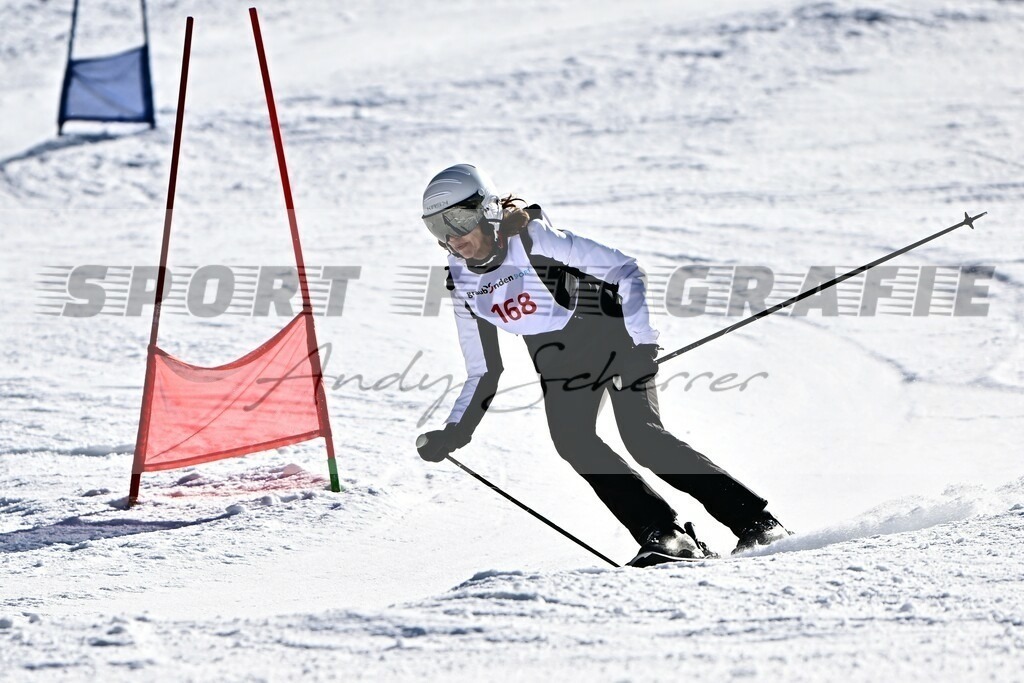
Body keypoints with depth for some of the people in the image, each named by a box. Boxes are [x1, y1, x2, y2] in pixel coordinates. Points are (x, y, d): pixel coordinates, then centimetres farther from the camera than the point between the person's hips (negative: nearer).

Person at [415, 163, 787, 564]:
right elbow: (484, 373, 8)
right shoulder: (463, 285, -2)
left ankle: (756, 523, -17)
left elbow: (624, 270, -19)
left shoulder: (533, 240, -20)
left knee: (641, 436, -22)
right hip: (562, 362, 6)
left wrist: (641, 341, -27)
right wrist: (454, 432, -3)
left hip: (612, 335, -6)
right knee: (571, 437, -21)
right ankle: (663, 536, -20)